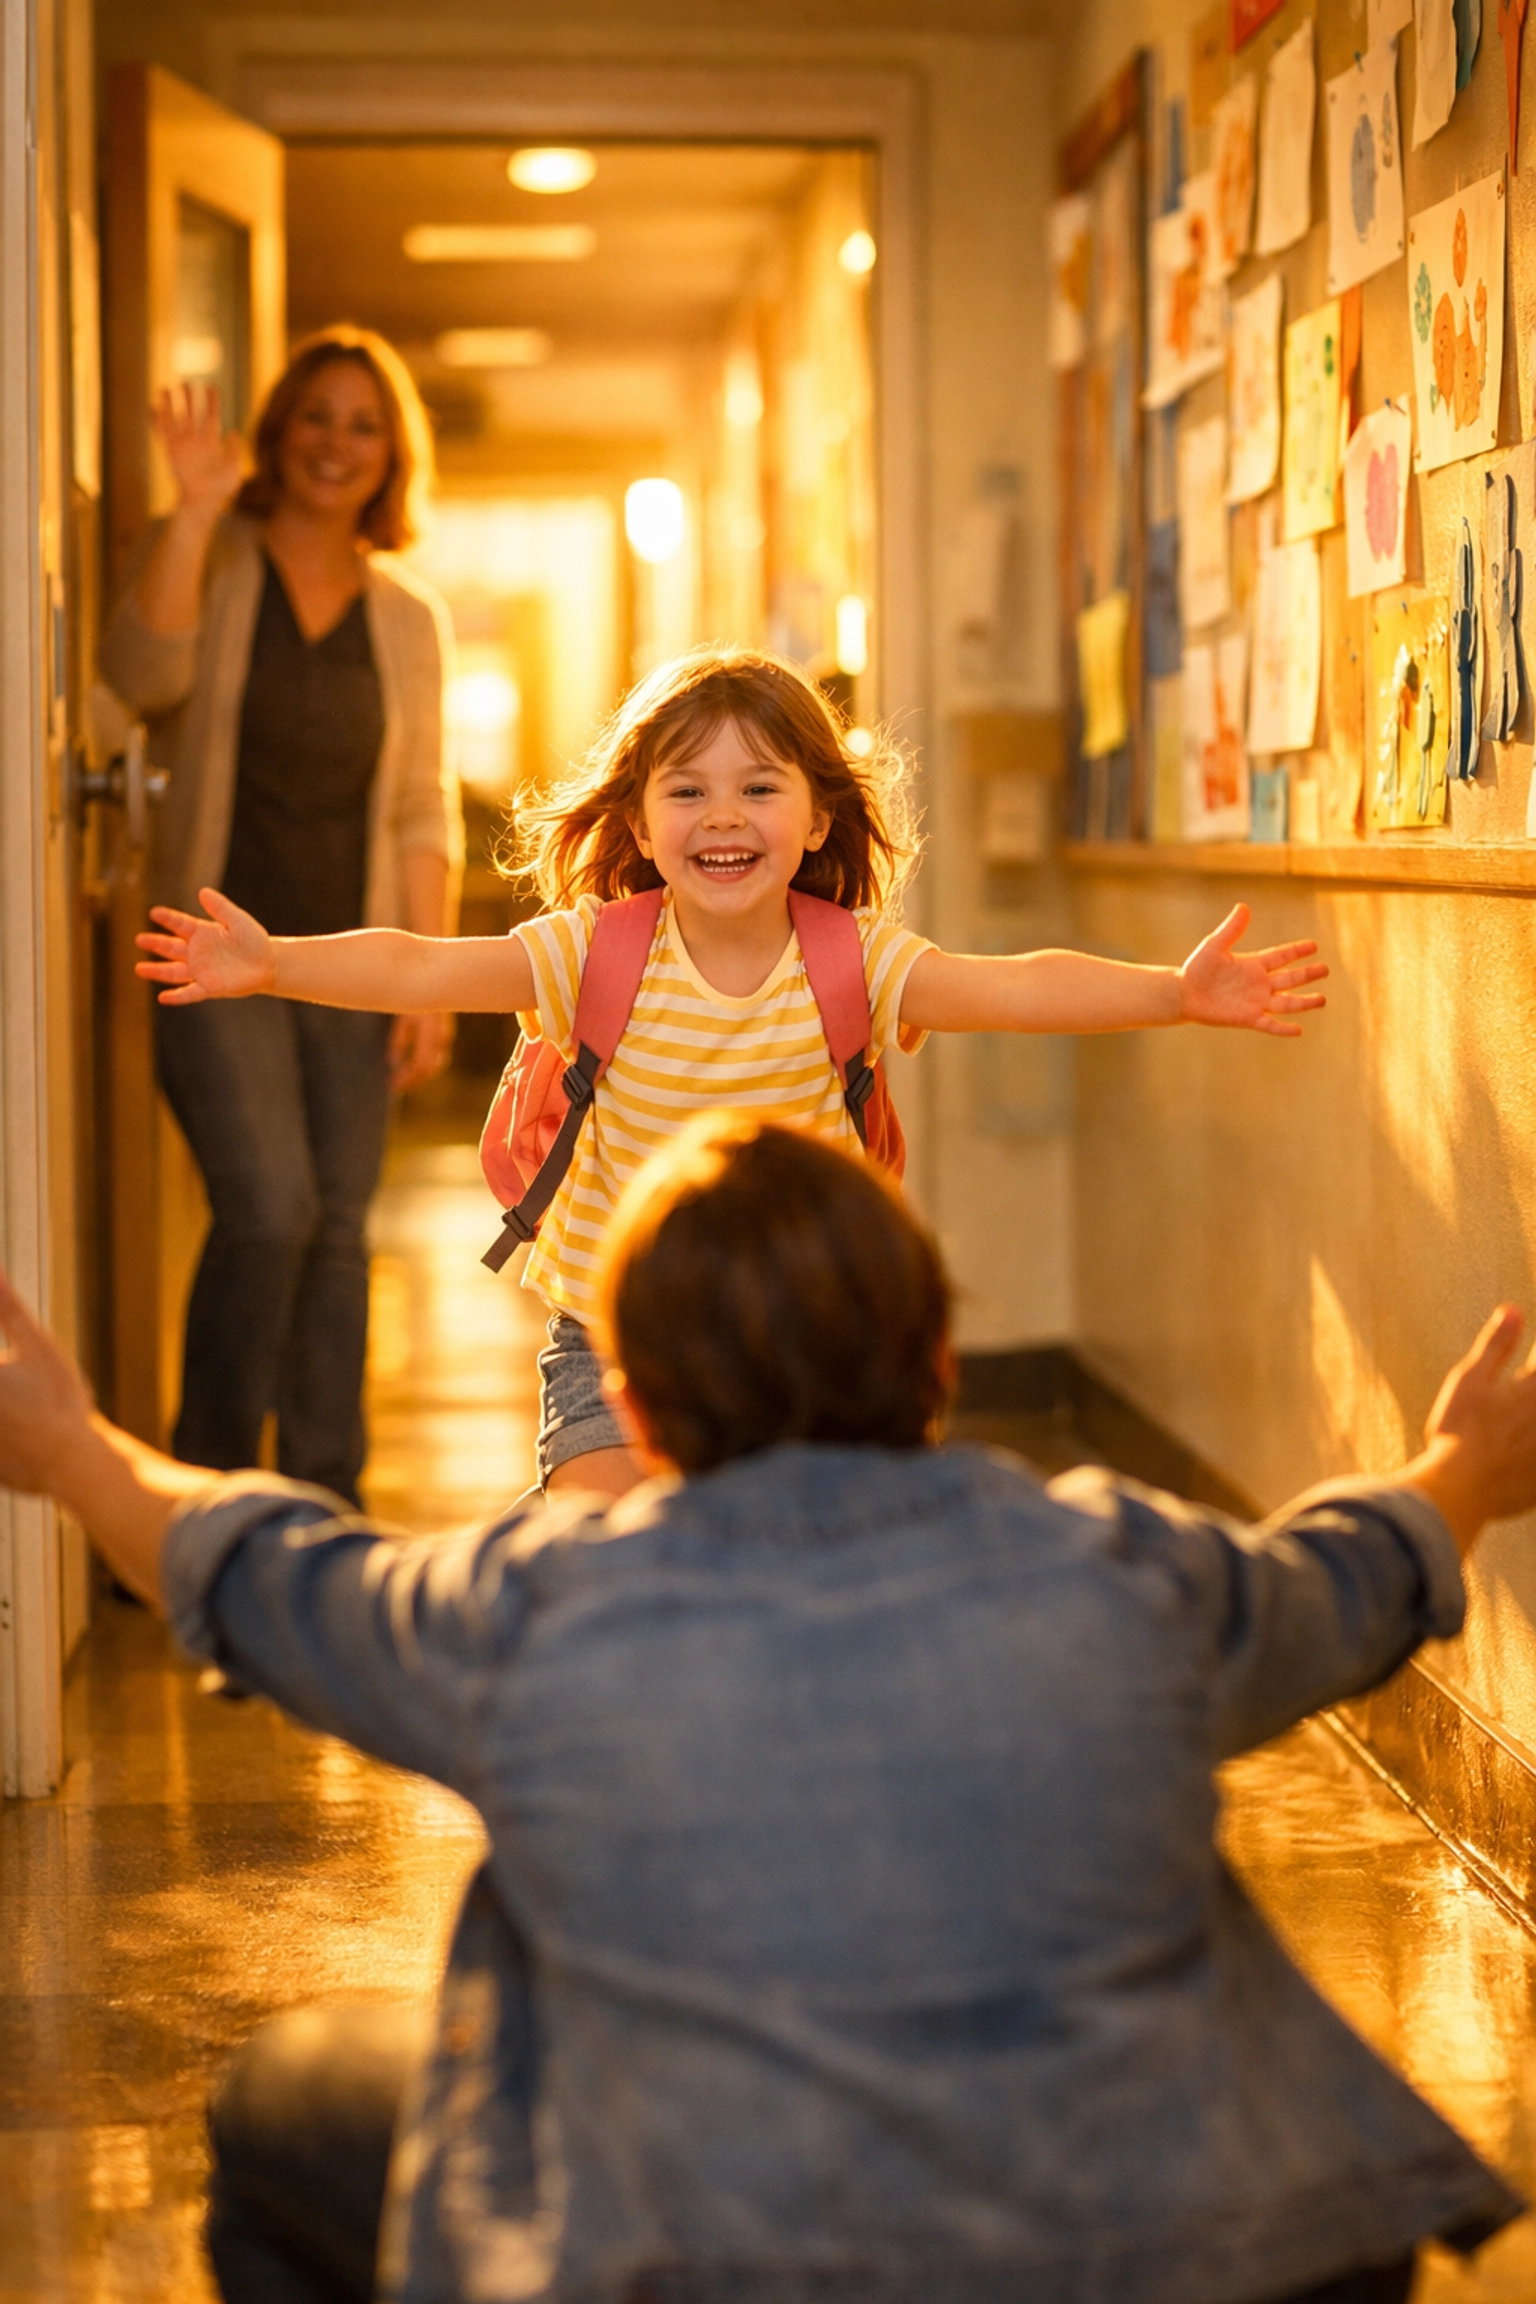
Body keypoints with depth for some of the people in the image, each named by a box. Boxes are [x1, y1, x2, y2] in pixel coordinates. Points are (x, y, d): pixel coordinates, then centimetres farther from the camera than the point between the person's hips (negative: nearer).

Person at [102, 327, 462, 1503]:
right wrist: (195, 509, -22)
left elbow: (423, 813, 10)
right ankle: (207, 1483, 2)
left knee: (338, 1229, 4)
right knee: (269, 1207, -16)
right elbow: (143, 674, -18)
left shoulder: (409, 618, 10)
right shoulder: (209, 563, 2)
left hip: (351, 963, 3)